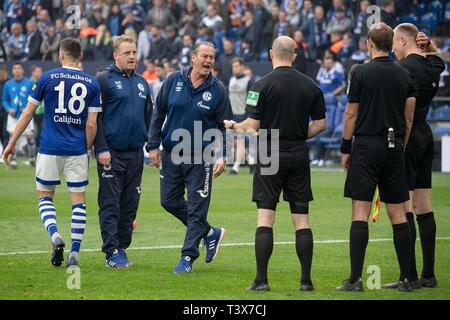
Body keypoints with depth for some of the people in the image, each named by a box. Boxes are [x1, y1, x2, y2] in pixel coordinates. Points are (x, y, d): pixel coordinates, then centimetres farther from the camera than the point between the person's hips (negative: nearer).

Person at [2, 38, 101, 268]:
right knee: (78, 200, 7)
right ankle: (74, 252, 0)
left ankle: (55, 236, -12)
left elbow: (27, 114, 2)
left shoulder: (47, 78, -1)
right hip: (77, 150, 1)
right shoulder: (91, 83, 2)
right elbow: (91, 124, 0)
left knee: (44, 197, 12)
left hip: (50, 148, -1)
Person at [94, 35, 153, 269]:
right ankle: (112, 252, -6)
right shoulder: (104, 80, -5)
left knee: (130, 205, 7)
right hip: (111, 153, -6)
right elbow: (95, 117, -9)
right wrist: (101, 149, -15)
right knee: (110, 204, -5)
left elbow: (149, 116, 21)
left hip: (135, 153, 6)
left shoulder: (142, 83, 15)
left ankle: (122, 247, 15)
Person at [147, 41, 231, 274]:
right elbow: (158, 113, 7)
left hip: (201, 157, -3)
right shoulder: (173, 81, 0)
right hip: (171, 154, 3)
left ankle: (188, 257, 4)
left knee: (197, 209, -3)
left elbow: (224, 126, 0)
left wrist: (222, 156, -11)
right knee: (169, 201, 7)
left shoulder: (217, 90, -4)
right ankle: (210, 233, 25)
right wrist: (153, 145, 3)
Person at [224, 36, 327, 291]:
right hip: (299, 155, 3)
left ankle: (261, 279, -5)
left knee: (265, 217, -1)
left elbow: (252, 127, -10)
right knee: (302, 218, 6)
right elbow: (321, 123, 8)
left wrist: (233, 126, 9)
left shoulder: (262, 85, -8)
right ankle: (306, 280, 4)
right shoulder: (311, 86, 4)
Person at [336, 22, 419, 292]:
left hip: (366, 146, -4)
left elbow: (351, 114, -4)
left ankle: (355, 278, -9)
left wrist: (346, 149, 4)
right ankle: (407, 278, 7)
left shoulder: (361, 72, -6)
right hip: (394, 149, 4)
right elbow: (409, 118, 8)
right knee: (398, 213, 7)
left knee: (360, 212, -5)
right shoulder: (405, 75, 6)